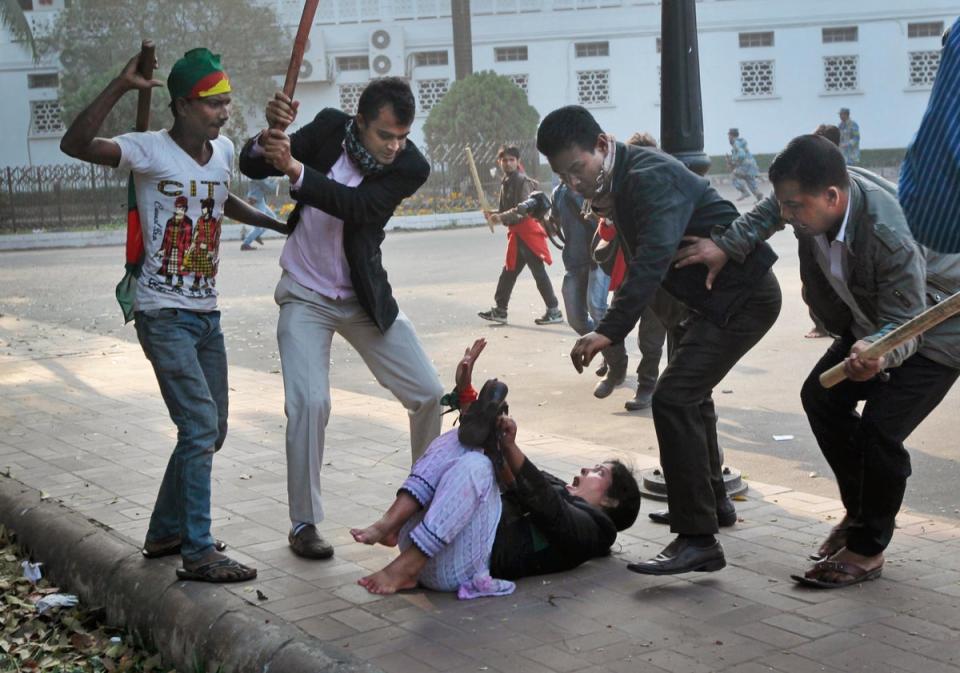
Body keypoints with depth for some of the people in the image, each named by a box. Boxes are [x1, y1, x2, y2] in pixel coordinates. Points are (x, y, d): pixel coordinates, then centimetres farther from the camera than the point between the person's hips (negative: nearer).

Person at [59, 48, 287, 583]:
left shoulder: (223, 151, 8)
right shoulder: (150, 151, -13)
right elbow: (75, 145, -29)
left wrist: (276, 222, 24)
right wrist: (121, 87, -34)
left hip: (207, 313, 8)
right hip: (164, 314, -8)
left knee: (209, 431, 14)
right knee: (201, 427, -14)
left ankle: (166, 532, 29)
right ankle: (199, 553, -7)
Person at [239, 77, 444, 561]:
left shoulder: (411, 167, -16)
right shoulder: (330, 126, -12)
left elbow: (356, 205, -32)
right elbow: (251, 167, -9)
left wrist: (296, 170, -45)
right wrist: (270, 136, -31)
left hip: (365, 298, 2)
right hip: (305, 297, -1)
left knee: (428, 394, 1)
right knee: (309, 404, -15)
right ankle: (304, 524, 2)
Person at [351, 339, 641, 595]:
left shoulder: (592, 526, 15)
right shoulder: (554, 486, 37)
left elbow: (548, 508, -7)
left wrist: (511, 448, -19)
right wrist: (465, 391, 15)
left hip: (460, 564, -7)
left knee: (475, 465, -28)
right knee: (460, 440, -2)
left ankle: (405, 569, -33)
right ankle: (391, 525, -23)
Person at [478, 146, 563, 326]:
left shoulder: (522, 181, -11)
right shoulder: (505, 183, 16)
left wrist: (501, 218, -27)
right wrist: (493, 215, 0)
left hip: (527, 231, -9)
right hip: (516, 233, 9)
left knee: (538, 272, -7)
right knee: (509, 271, 13)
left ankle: (554, 311, -3)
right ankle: (500, 310, 21)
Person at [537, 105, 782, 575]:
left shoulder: (651, 177, -24)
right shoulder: (619, 181, 7)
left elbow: (654, 258, -38)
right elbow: (641, 258, 18)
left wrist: (609, 331, -44)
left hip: (743, 297, -11)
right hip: (710, 298, 11)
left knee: (674, 399, -20)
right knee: (689, 394, 25)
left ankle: (698, 540, -17)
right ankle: (711, 499, 45)